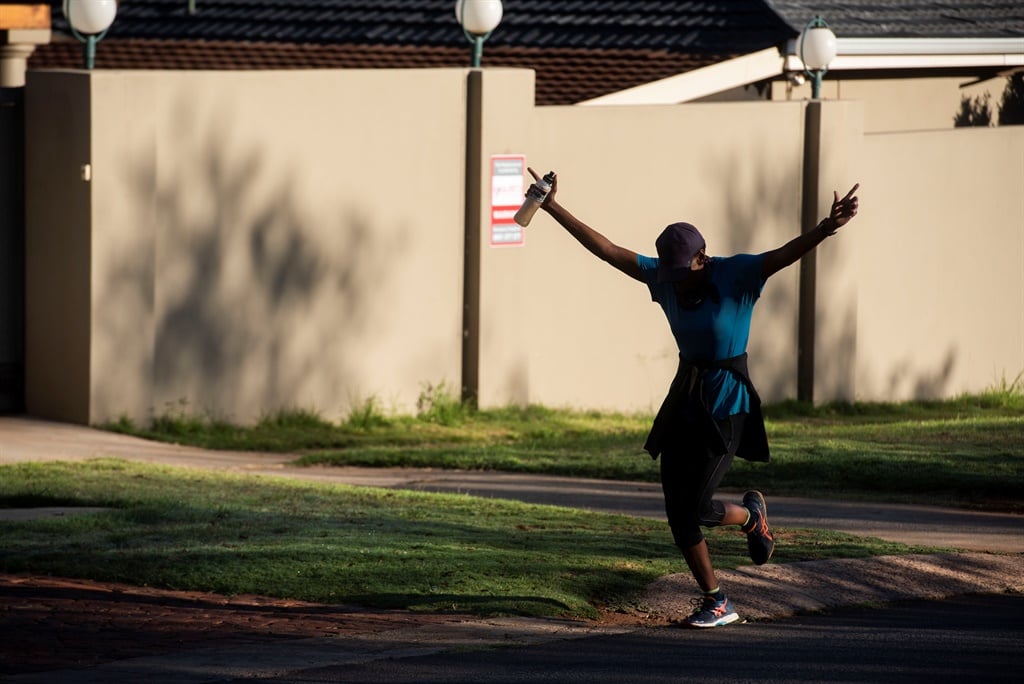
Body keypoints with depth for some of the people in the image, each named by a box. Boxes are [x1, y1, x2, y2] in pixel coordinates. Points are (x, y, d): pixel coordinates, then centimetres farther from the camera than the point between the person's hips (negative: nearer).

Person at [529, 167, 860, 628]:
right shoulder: (664, 277, -1)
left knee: (697, 507, -12)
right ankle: (716, 602, 16)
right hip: (684, 401, 6)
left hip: (726, 405, -6)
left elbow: (787, 254, -30)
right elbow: (606, 249, 3)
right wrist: (554, 209, 2)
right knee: (677, 511, 3)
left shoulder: (737, 275, -15)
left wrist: (827, 228, -48)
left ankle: (751, 515, 22)